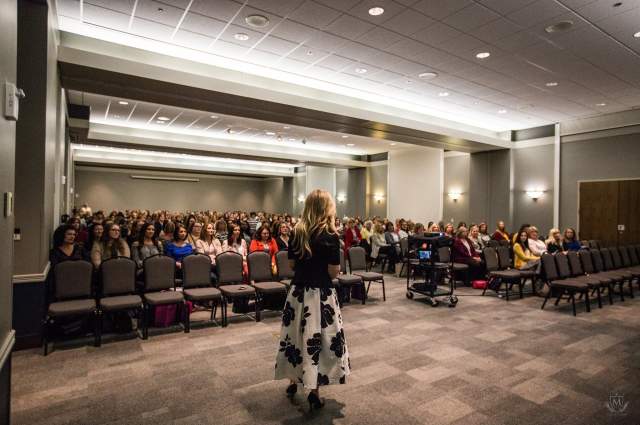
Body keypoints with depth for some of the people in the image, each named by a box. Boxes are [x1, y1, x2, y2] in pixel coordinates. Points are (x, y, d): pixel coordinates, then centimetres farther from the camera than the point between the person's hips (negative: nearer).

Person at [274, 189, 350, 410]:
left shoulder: (297, 232, -1)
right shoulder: (330, 236, -15)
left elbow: (291, 264, 7)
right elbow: (333, 272, -13)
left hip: (297, 291, 5)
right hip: (320, 294, -5)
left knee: (295, 335, 17)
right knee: (318, 339, 7)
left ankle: (293, 382, 34)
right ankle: (314, 391, 17)